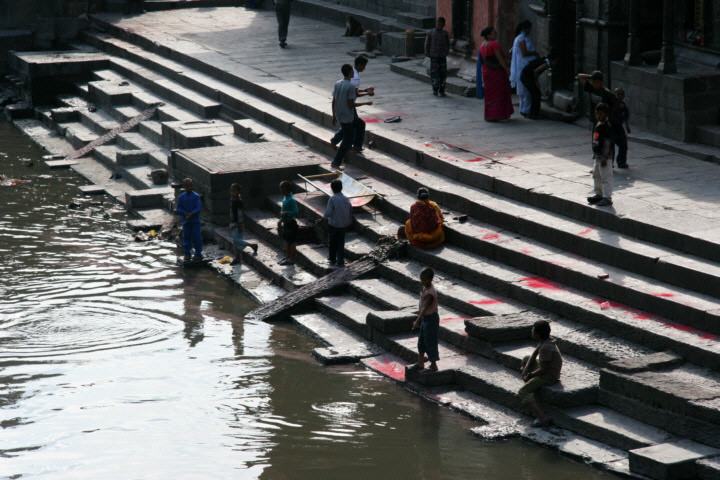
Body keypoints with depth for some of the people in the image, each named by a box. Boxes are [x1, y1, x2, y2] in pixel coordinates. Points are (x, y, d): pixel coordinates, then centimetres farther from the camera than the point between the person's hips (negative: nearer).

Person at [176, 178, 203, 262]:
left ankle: (198, 254, 7)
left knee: (196, 236, -1)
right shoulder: (181, 197, 3)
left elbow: (198, 208, -8)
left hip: (195, 220, -3)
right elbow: (178, 208, 4)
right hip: (185, 220, 3)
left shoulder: (196, 196, -5)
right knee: (186, 237, 6)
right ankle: (187, 254, 16)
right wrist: (185, 213, -14)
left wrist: (191, 214, -21)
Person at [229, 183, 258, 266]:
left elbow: (239, 213, -19)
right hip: (233, 222, 9)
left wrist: (240, 225, -20)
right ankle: (237, 258, 17)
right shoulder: (232, 199, 10)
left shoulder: (238, 201, -18)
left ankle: (252, 245, 0)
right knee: (235, 241, 11)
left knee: (236, 240, -13)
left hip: (237, 223, -9)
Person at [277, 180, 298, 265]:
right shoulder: (285, 198, 10)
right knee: (287, 241, 18)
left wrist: (286, 213, -28)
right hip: (286, 223, 10)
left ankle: (291, 259, 6)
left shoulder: (291, 200, -20)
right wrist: (280, 220, 20)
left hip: (291, 223, -10)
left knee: (291, 242, 0)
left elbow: (295, 212, -25)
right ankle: (287, 257, 28)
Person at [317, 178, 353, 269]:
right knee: (341, 243, 9)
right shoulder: (346, 199, 0)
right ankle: (340, 262, 6)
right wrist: (350, 221, 23)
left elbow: (328, 212, -20)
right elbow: (350, 211, 8)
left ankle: (332, 260, 22)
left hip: (333, 224, -4)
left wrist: (322, 219, -7)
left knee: (332, 243, 12)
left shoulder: (332, 199, -16)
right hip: (343, 225, 4)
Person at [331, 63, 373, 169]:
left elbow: (333, 102, 8)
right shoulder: (350, 86, -19)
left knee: (347, 138, 23)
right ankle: (336, 162, -4)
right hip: (347, 117, -8)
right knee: (347, 141, -1)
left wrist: (334, 116, 17)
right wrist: (366, 103, -9)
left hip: (339, 116, 8)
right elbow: (351, 104, -19)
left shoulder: (337, 84, 4)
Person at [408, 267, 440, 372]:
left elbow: (425, 308, -32)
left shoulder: (430, 293, -26)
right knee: (421, 341, 16)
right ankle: (420, 363, 26)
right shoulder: (424, 288, 4)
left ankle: (433, 365, 10)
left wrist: (417, 321, -37)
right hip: (425, 318, 10)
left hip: (431, 318, -10)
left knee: (430, 341, -1)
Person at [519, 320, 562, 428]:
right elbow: (534, 355, 13)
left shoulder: (546, 348, -28)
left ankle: (543, 418, -29)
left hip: (549, 376, -11)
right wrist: (525, 370, 2)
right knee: (526, 359, 28)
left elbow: (543, 370, -25)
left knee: (522, 393, -19)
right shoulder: (544, 341, 2)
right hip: (548, 369, 11)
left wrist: (529, 375, -10)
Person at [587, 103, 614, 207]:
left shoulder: (607, 127, -17)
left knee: (606, 177, -6)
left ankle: (607, 197, -3)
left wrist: (604, 158, -19)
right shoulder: (596, 124, 11)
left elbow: (607, 143, -18)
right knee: (596, 176, 18)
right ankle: (599, 195, 30)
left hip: (605, 156, -10)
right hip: (597, 156, 10)